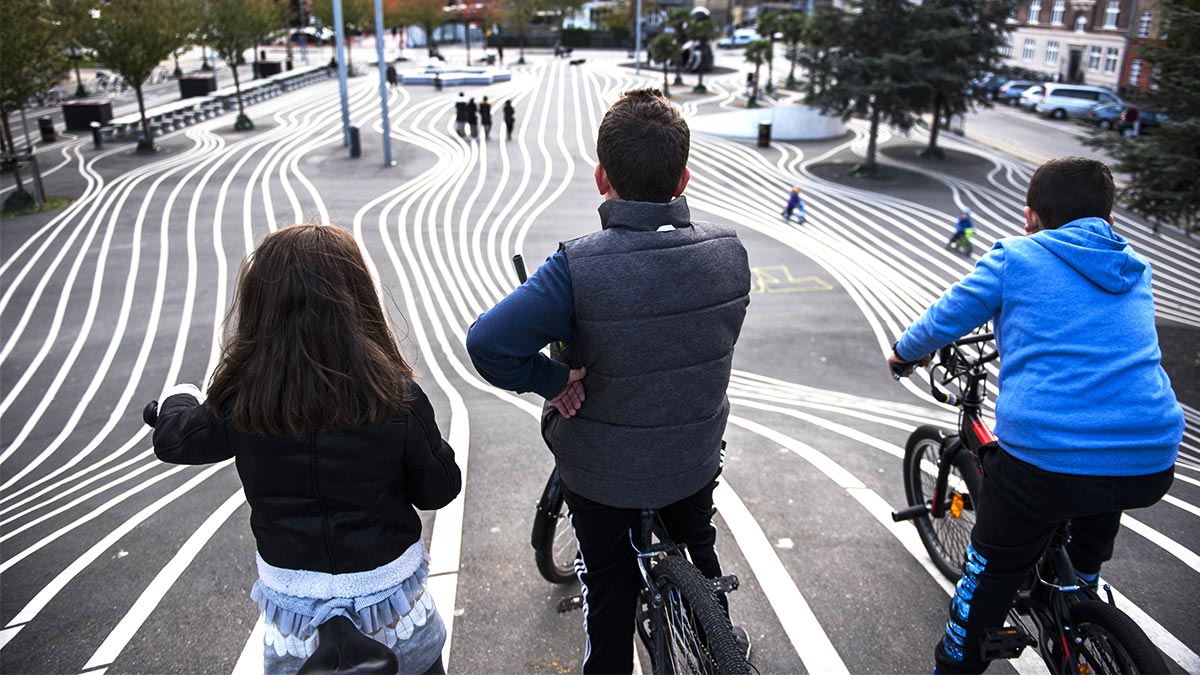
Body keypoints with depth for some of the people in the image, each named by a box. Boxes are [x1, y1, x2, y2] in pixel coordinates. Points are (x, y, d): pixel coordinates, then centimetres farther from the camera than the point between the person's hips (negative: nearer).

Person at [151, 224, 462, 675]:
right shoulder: (396, 398, -24)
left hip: (293, 606, 1)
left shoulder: (240, 401, -19)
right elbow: (439, 490, -11)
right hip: (390, 600, -1)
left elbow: (174, 440, 4)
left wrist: (179, 398, 25)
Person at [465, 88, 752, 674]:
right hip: (695, 460, 5)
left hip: (601, 471, -4)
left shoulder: (579, 268, -30)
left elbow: (488, 343, -36)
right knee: (698, 549, 33)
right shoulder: (728, 251, -15)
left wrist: (552, 380, -18)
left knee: (609, 585, 22)